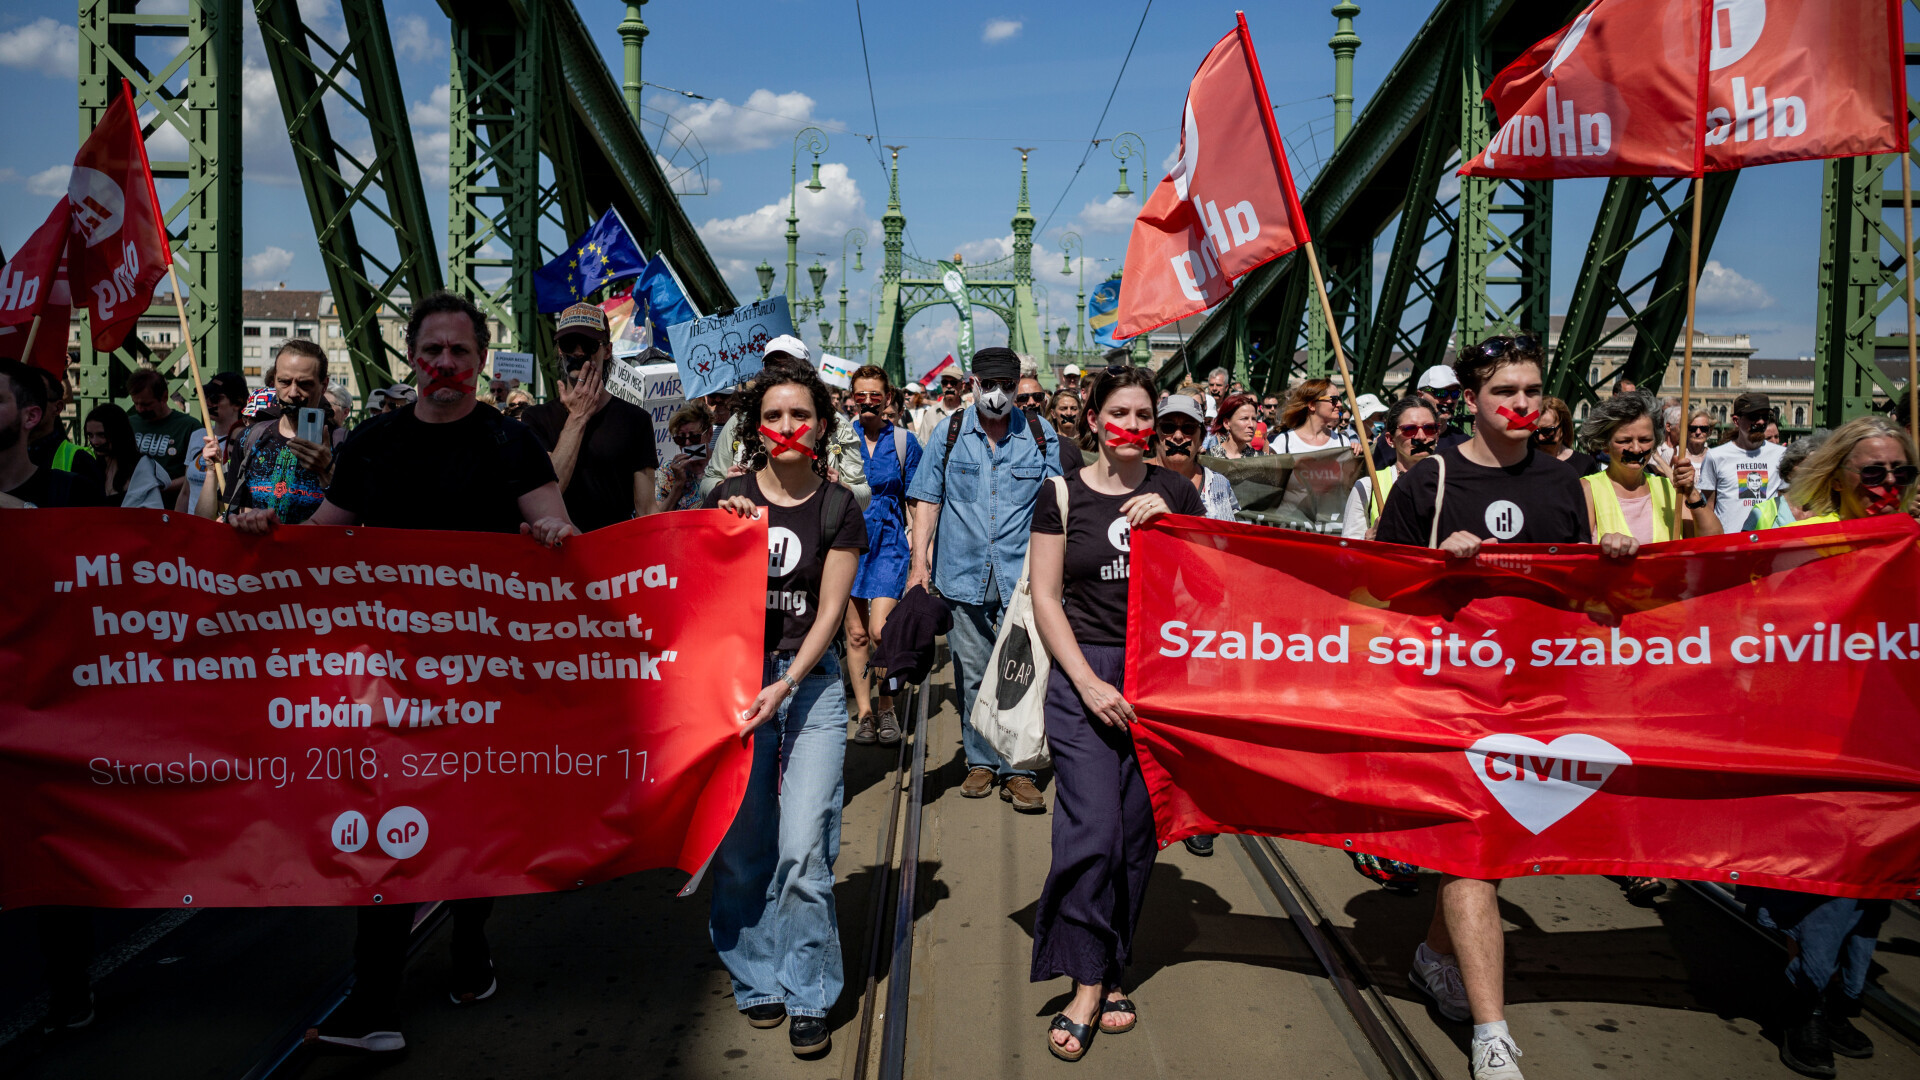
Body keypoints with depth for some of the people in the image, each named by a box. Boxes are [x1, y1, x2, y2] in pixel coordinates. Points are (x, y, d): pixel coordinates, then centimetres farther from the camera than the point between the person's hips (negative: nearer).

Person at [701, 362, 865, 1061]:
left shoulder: (838, 509, 2)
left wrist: (784, 685, -14)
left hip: (810, 683, -1)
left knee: (804, 848, -8)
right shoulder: (728, 499, 5)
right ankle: (758, 982, 22)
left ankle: (808, 997, 8)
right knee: (742, 847, 4)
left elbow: (830, 611, -2)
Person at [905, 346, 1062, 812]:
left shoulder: (1041, 436, 5)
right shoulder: (947, 433, 6)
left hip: (1023, 576, -1)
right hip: (962, 574, 1)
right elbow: (927, 500, 7)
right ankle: (981, 762, 21)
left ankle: (1018, 770, 6)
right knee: (972, 673, 8)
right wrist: (920, 562, 0)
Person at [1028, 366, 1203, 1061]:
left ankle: (1114, 970, 21)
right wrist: (1088, 681, -9)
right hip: (1085, 672, -2)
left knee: (1137, 832, 6)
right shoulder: (1063, 495, 1)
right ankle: (1087, 983, 3)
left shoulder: (1174, 491, 8)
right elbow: (1045, 598, -1)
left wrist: (1170, 524, -8)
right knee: (1091, 831, -10)